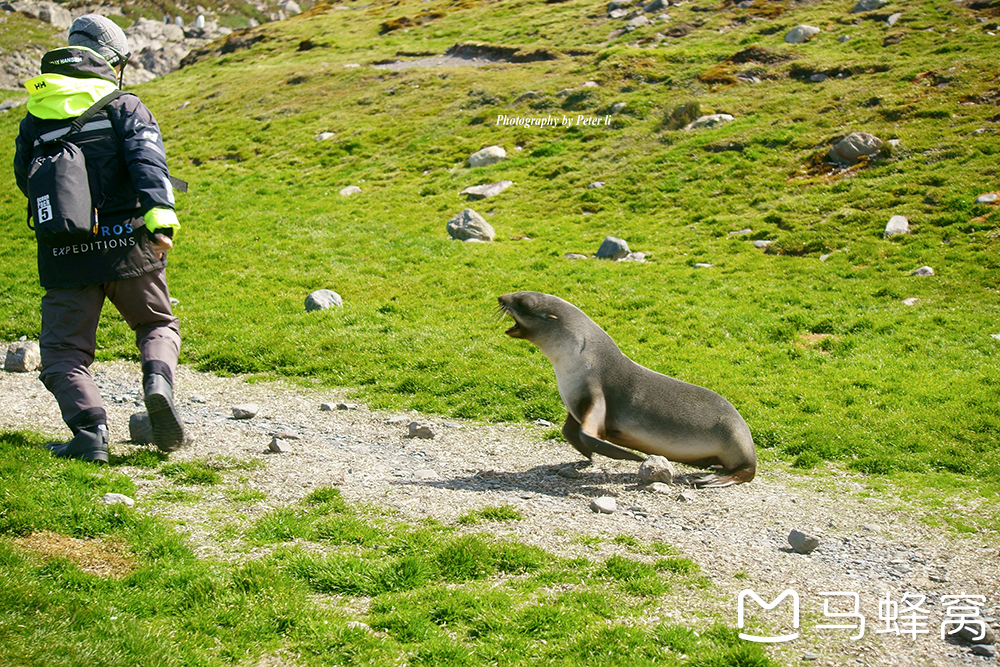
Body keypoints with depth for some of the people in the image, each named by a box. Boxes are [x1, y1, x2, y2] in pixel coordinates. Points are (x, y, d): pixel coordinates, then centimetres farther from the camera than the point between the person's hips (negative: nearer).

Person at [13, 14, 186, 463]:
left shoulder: (35, 116, 12)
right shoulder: (124, 105, 3)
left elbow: (26, 180, 18)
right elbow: (147, 157, -14)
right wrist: (159, 213, -28)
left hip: (65, 255, 1)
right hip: (127, 245, -1)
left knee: (63, 351, 8)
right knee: (158, 325, 20)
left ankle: (90, 430, -15)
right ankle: (158, 380, -11)